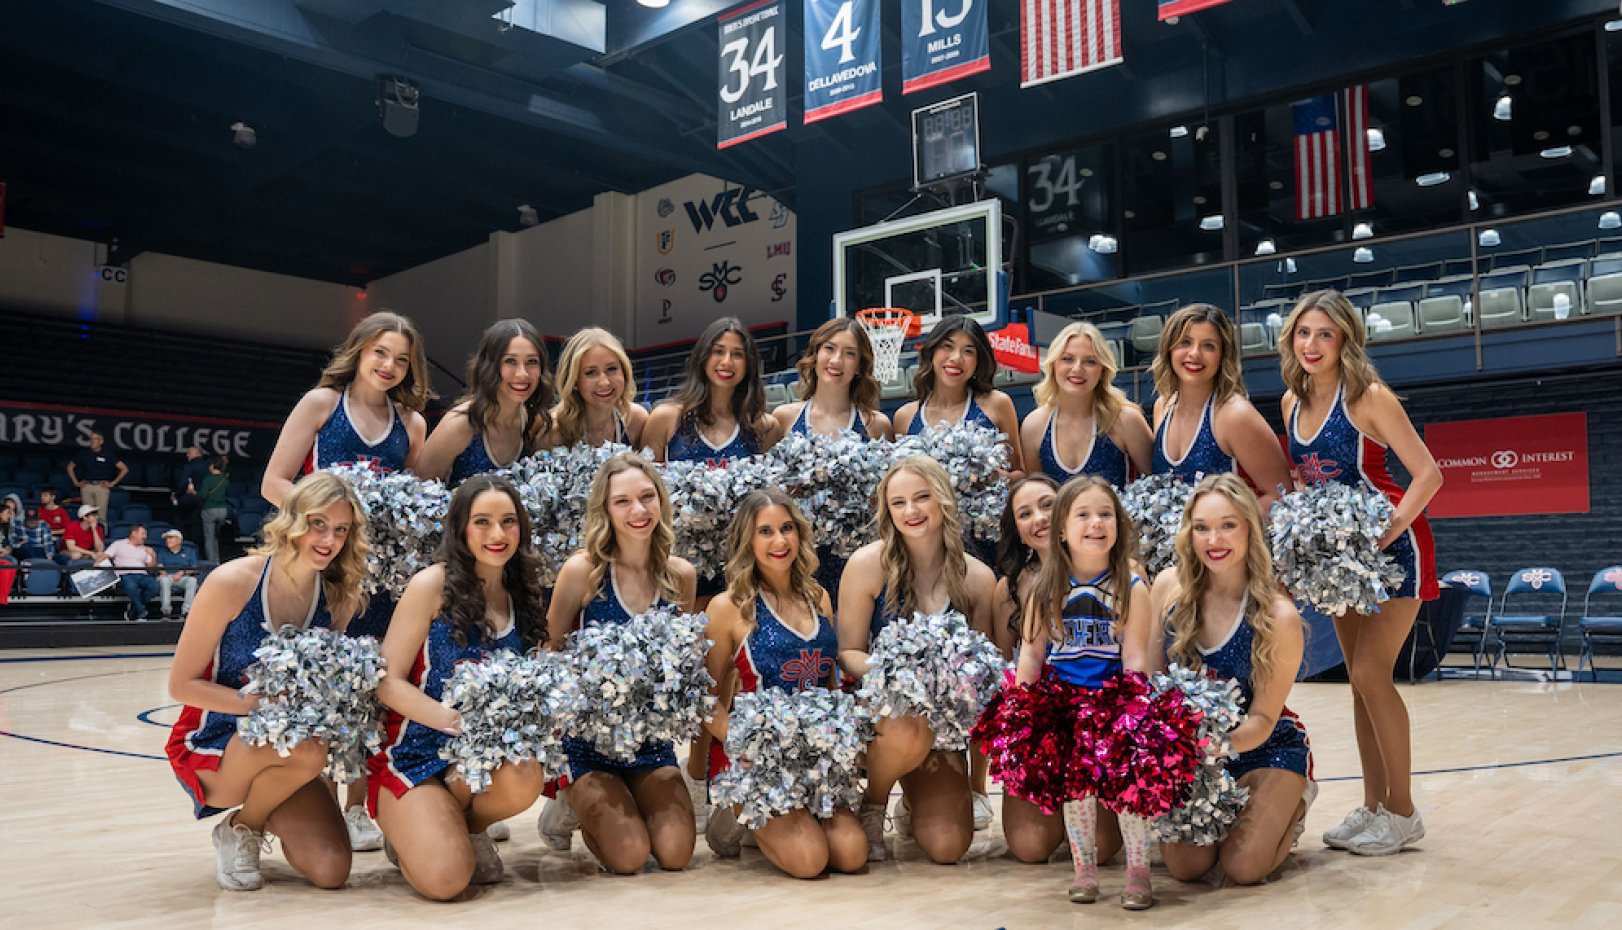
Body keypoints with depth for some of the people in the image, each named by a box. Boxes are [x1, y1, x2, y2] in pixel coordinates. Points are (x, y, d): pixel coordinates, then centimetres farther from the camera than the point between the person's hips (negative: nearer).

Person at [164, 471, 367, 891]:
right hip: (211, 748, -4)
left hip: (280, 752, 4)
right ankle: (239, 828, -4)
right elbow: (181, 684, -13)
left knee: (331, 870, -14)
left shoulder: (338, 597, -6)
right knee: (307, 749, -35)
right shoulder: (233, 581, -18)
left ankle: (266, 812, 17)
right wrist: (258, 703, -26)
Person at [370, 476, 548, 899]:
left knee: (522, 778, -32)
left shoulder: (521, 595, 6)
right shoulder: (432, 585, -9)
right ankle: (411, 830, 13)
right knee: (446, 879, -24)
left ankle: (466, 827, 4)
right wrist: (458, 721, -24)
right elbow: (388, 681, -11)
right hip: (414, 750, -4)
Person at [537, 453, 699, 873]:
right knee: (628, 855, -17)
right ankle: (570, 807, 17)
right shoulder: (582, 570, -13)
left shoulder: (681, 574, -1)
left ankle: (602, 806, 20)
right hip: (589, 739, -3)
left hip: (651, 738, 4)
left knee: (675, 853, -11)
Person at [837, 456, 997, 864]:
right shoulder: (868, 564, -10)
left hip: (944, 716, 2)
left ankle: (916, 799, 23)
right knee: (910, 731, -39)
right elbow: (847, 652, -5)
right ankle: (871, 805, -3)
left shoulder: (978, 578, -3)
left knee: (947, 848, -16)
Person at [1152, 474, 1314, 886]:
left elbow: (1262, 720, -16)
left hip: (1265, 750, -2)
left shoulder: (1278, 616, -21)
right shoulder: (1170, 585, -12)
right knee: (1185, 866, -13)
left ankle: (1293, 806, 16)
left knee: (1243, 868, -16)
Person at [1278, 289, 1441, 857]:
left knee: (1371, 673, -10)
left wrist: (1386, 532, -26)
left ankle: (1402, 813, 3)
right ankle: (1373, 807, 20)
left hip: (1393, 547, -7)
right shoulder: (1293, 401, 2)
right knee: (1360, 680, 10)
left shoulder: (1369, 397, -17)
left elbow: (1428, 474, -20)